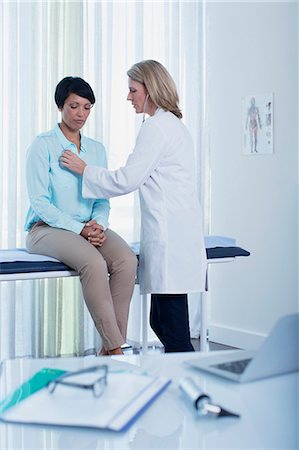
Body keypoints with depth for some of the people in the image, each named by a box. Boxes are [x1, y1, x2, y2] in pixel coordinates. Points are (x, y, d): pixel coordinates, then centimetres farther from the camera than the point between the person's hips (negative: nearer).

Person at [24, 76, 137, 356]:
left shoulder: (96, 149, 15)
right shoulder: (43, 146, -2)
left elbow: (103, 199, 14)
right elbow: (40, 202, -9)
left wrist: (99, 225, -8)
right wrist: (80, 229, -18)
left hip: (90, 228, 5)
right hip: (47, 228, -5)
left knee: (127, 260, -26)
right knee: (94, 263, -35)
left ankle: (109, 349, -21)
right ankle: (116, 349, -27)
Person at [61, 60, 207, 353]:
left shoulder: (156, 126, -10)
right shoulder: (173, 123, 21)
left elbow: (127, 180, -12)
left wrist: (83, 169, 0)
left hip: (168, 234, -10)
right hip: (174, 231, 10)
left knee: (173, 331, -6)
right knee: (161, 322, 12)